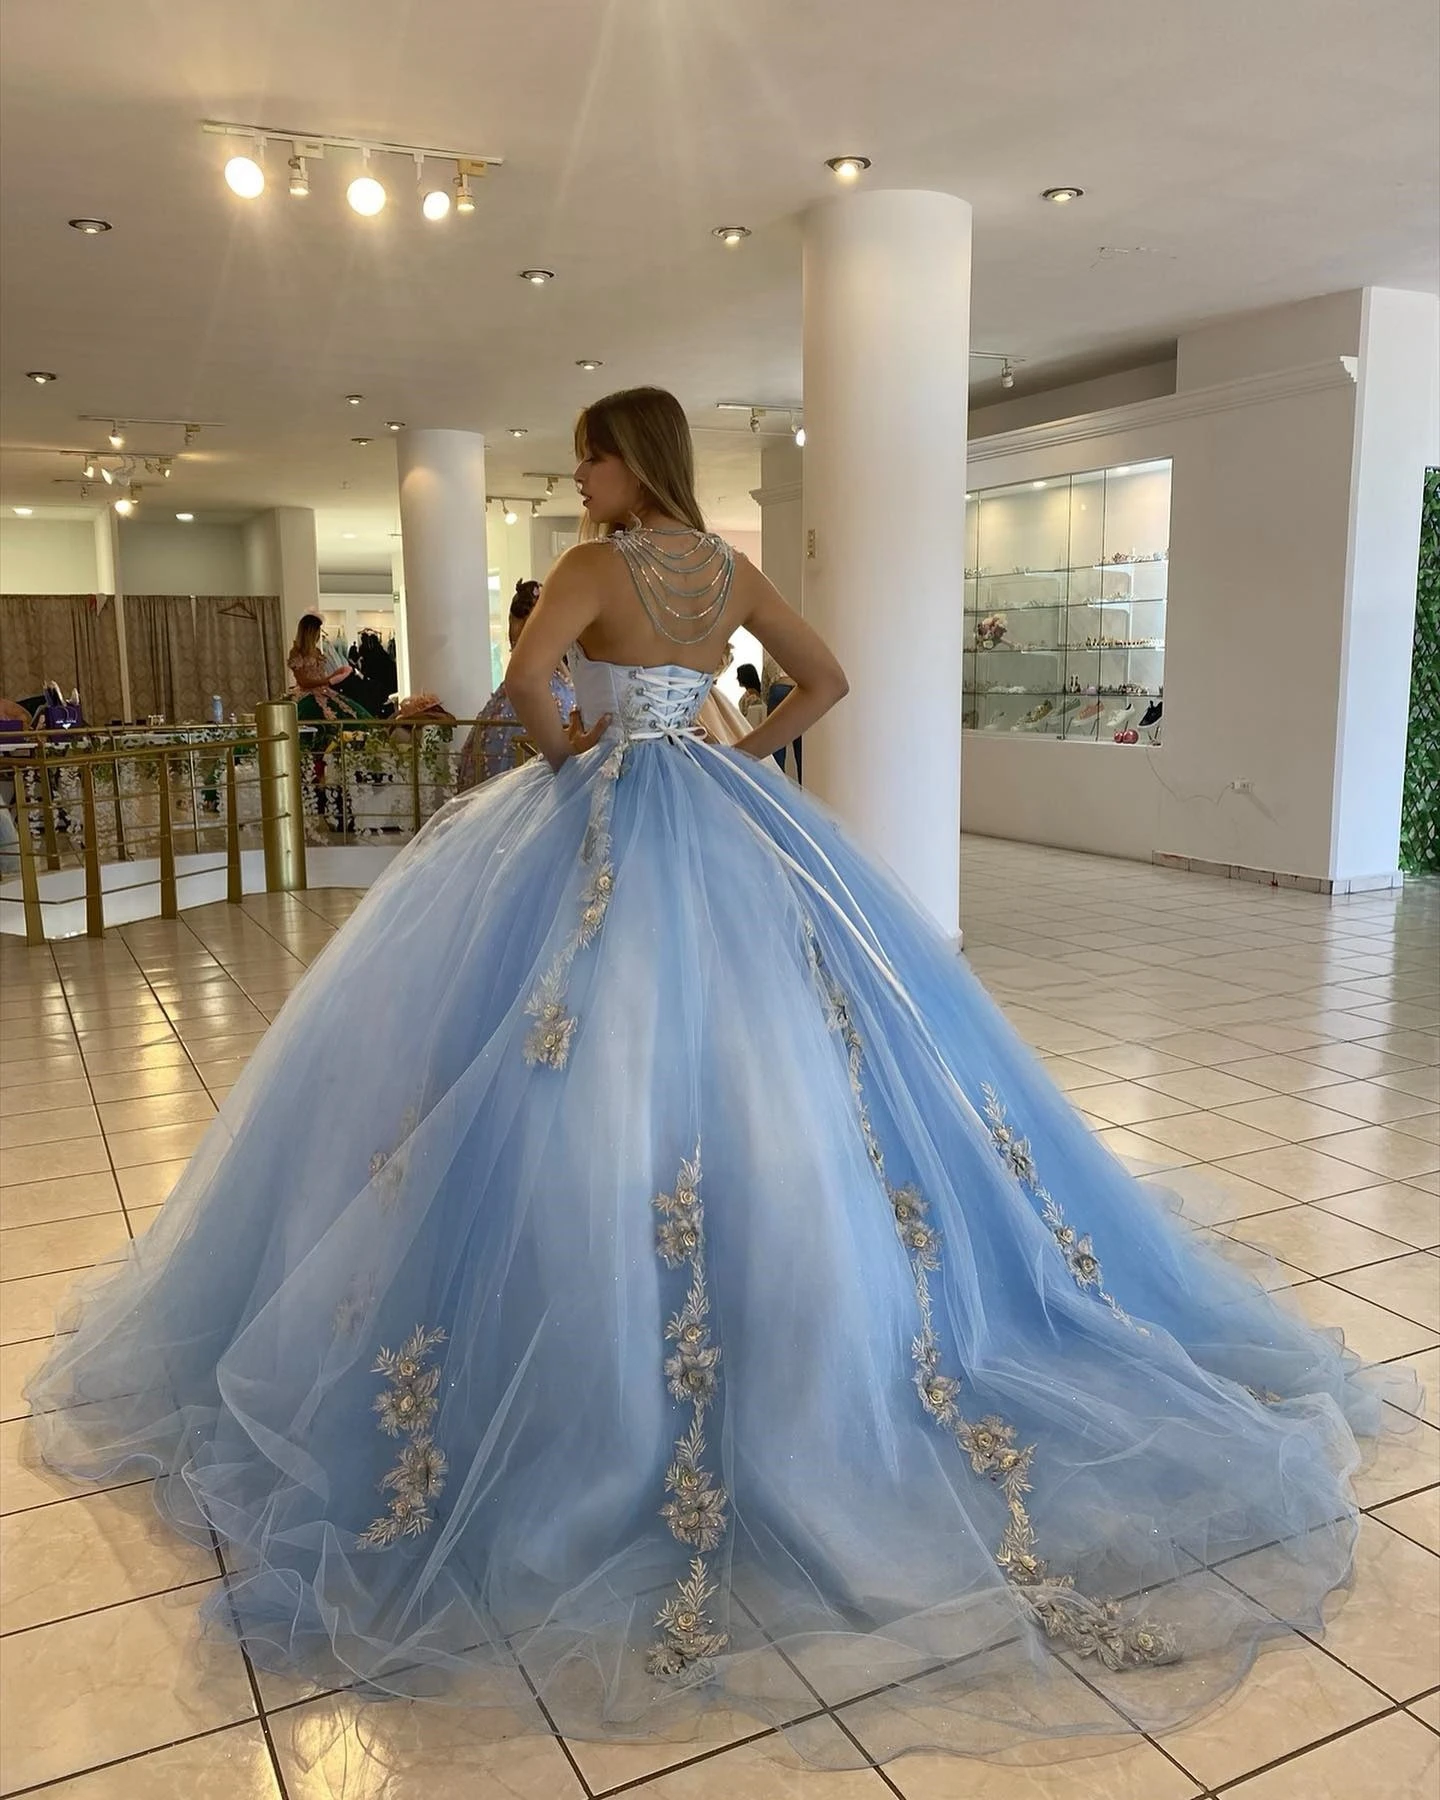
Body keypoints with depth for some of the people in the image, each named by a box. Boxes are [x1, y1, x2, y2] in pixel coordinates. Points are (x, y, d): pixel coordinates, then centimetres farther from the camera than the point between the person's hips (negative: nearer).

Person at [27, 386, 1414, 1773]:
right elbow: (826, 679, 14)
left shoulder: (598, 564, -9)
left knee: (609, 1073, 0)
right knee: (768, 1061, 11)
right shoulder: (732, 571, 9)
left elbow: (527, 674, -25)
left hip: (603, 829, -6)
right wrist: (740, 756, 15)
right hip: (724, 832, 6)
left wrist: (557, 750, -7)